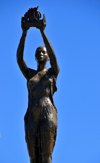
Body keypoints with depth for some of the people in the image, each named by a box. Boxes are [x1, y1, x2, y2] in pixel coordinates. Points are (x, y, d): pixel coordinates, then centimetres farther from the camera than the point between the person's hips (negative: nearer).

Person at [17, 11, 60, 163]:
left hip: (48, 115, -3)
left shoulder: (53, 72, 14)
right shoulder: (29, 74, 22)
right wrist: (24, 32, -3)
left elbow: (53, 55, -6)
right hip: (32, 117, 4)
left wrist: (42, 32, -9)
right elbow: (19, 58, 5)